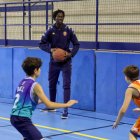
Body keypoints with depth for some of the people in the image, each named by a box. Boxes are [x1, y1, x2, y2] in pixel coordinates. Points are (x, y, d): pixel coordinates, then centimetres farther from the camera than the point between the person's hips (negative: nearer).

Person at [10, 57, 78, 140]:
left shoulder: (23, 83, 14)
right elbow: (49, 105, -16)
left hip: (15, 117, 10)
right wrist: (67, 104, -7)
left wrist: (41, 101, 37)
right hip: (22, 119, -10)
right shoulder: (35, 85, -12)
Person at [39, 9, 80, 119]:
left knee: (66, 85, -9)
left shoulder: (68, 31, -3)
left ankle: (66, 110, -9)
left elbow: (76, 44, 2)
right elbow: (42, 44, 0)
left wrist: (71, 54, -15)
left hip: (66, 62, -2)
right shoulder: (50, 31, -2)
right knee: (52, 84, 14)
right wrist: (50, 50, -18)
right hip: (54, 62, 2)